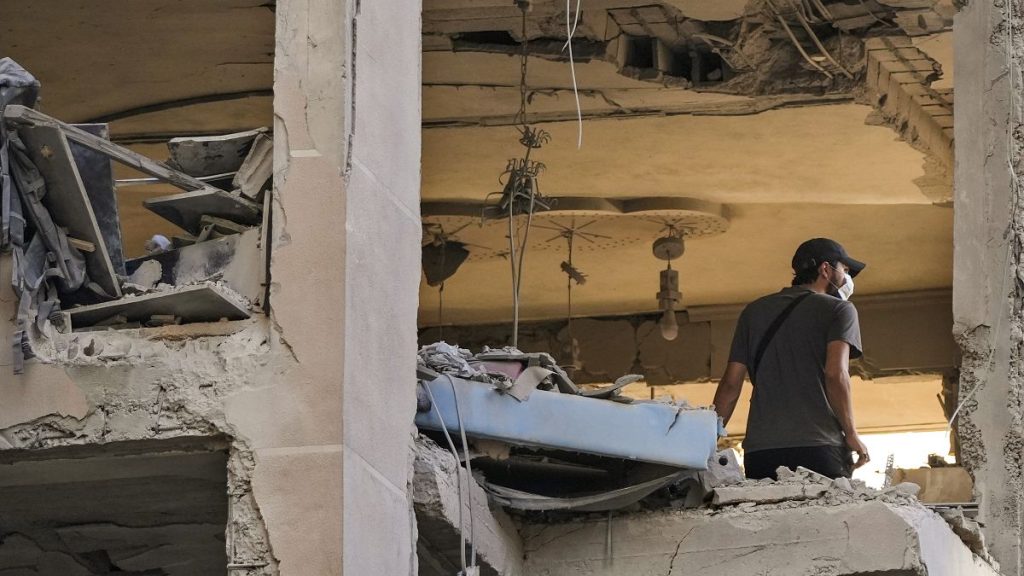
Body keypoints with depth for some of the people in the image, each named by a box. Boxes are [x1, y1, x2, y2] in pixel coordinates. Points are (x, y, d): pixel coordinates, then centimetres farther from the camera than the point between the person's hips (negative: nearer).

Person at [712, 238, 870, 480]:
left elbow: (731, 383, 17)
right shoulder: (838, 310, 8)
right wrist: (851, 434, -4)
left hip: (759, 452, 4)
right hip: (819, 448, -4)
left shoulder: (754, 311, 21)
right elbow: (836, 373, -7)